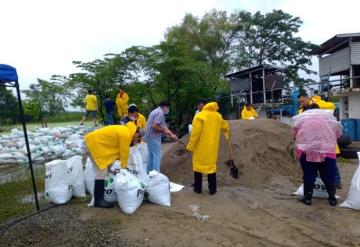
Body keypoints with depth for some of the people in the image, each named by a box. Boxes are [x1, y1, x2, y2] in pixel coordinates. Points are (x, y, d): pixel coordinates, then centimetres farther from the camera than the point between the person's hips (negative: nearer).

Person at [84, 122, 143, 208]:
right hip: (93, 143, -11)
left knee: (103, 171, 19)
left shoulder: (124, 131, 11)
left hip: (93, 140, 11)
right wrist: (124, 167, 2)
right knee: (101, 172, -8)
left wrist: (123, 166, 13)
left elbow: (120, 150, 13)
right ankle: (98, 200, 1)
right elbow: (124, 153, -11)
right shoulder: (126, 135, -19)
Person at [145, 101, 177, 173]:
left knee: (151, 155, 17)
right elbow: (154, 126, -25)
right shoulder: (160, 113, -16)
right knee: (157, 155, -4)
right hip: (154, 137, -10)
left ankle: (149, 172, 26)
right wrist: (164, 131, -12)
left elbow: (163, 126, 18)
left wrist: (172, 134, 15)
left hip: (150, 137, 10)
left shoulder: (157, 111, 17)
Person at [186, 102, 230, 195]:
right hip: (212, 147, 3)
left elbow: (195, 133, -15)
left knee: (198, 165, 9)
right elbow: (225, 126, 22)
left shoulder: (199, 116, -12)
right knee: (212, 165, 11)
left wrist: (190, 146, -7)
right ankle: (212, 189, 14)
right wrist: (227, 131, 45)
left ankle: (198, 188, 17)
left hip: (200, 147, -3)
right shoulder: (218, 116, 3)